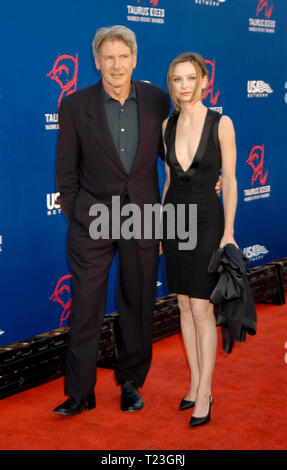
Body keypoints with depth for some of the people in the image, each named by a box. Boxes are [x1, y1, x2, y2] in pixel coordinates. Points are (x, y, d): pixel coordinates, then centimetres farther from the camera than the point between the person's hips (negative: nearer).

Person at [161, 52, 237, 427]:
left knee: (202, 310, -5)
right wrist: (159, 226, 13)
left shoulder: (221, 124, -8)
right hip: (174, 220, 5)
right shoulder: (167, 125, 5)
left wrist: (228, 233, -10)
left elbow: (230, 181, -6)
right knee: (185, 307, 9)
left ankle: (204, 394, 3)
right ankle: (195, 383, 19)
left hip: (206, 222, -5)